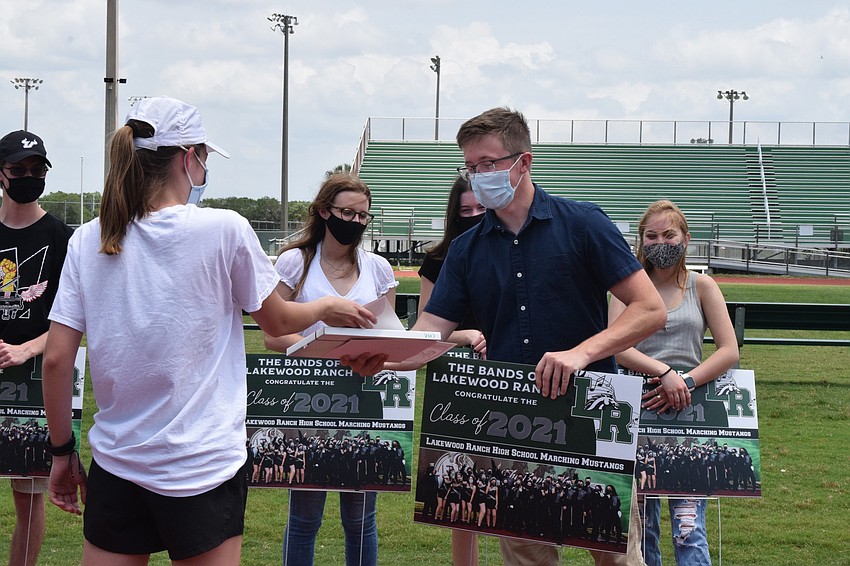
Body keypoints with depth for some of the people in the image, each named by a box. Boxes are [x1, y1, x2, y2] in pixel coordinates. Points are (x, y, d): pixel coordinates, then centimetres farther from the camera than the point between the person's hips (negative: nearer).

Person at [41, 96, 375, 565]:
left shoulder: (87, 241, -1)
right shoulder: (224, 230, -9)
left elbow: (56, 359, -2)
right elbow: (277, 321, 5)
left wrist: (62, 450, 9)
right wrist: (328, 307, 25)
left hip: (115, 464, 3)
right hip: (202, 467, -3)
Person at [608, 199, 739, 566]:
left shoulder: (701, 286, 8)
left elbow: (729, 351, 2)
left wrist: (685, 382, -13)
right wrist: (664, 372, -21)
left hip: (688, 411, -1)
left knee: (688, 527, -8)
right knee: (640, 523, 5)